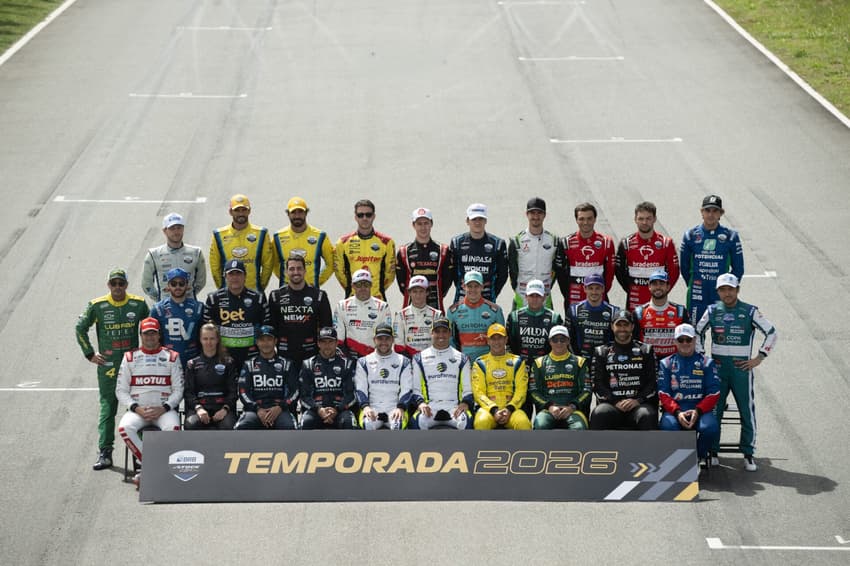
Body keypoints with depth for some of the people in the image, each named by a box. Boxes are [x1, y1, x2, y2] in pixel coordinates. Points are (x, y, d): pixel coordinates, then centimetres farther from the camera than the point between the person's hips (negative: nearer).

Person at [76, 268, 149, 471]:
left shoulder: (138, 304, 1)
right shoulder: (97, 306, -2)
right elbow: (80, 328, 8)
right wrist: (90, 354, 4)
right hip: (107, 366, -1)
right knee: (107, 409, -2)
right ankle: (104, 453, -1)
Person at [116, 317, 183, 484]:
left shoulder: (172, 357, 10)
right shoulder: (130, 357, 13)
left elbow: (178, 390, 6)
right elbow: (121, 390, 8)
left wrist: (163, 409, -11)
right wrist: (136, 408, -9)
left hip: (165, 409, -1)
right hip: (137, 409, 1)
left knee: (173, 428, -35)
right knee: (125, 427, -31)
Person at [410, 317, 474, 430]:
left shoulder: (462, 359, 17)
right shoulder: (420, 358, 15)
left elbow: (467, 389, 14)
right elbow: (415, 389, 12)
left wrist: (465, 403, -7)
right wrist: (420, 403, -9)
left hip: (455, 408, 0)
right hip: (430, 407, 0)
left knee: (465, 422, -34)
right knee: (417, 421, -35)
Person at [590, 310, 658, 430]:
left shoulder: (645, 351, 15)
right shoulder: (601, 353, 16)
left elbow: (653, 383, 6)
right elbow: (598, 384, 5)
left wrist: (638, 400, -10)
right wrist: (615, 402, -10)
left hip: (640, 403, 0)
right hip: (611, 404, 0)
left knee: (647, 416, -35)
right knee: (598, 414, -33)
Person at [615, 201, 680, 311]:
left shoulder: (666, 243, 1)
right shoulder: (626, 243, 2)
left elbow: (674, 271, 4)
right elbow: (619, 270, 10)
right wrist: (630, 289, 2)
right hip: (635, 302, 0)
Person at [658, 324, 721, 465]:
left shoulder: (707, 363, 13)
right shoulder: (666, 363, 14)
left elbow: (713, 393, 4)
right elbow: (663, 394, 4)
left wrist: (697, 411, -13)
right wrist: (677, 412, -15)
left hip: (700, 410, 0)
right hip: (674, 410, 0)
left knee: (710, 428, -33)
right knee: (668, 426, -35)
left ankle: (698, 457, -2)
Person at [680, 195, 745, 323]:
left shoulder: (731, 236, 0)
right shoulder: (690, 236, 2)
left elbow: (738, 269, 7)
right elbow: (684, 267, 11)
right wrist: (693, 286, 10)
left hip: (721, 295, -1)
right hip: (697, 295, 1)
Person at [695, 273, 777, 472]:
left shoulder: (750, 312, -2)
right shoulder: (712, 311, 5)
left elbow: (771, 333, 2)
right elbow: (697, 332, 18)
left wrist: (759, 358, -2)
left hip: (741, 368, -2)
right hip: (717, 368, 2)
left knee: (747, 410, -3)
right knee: (713, 410, 3)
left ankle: (748, 454, 6)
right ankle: (712, 452, 13)